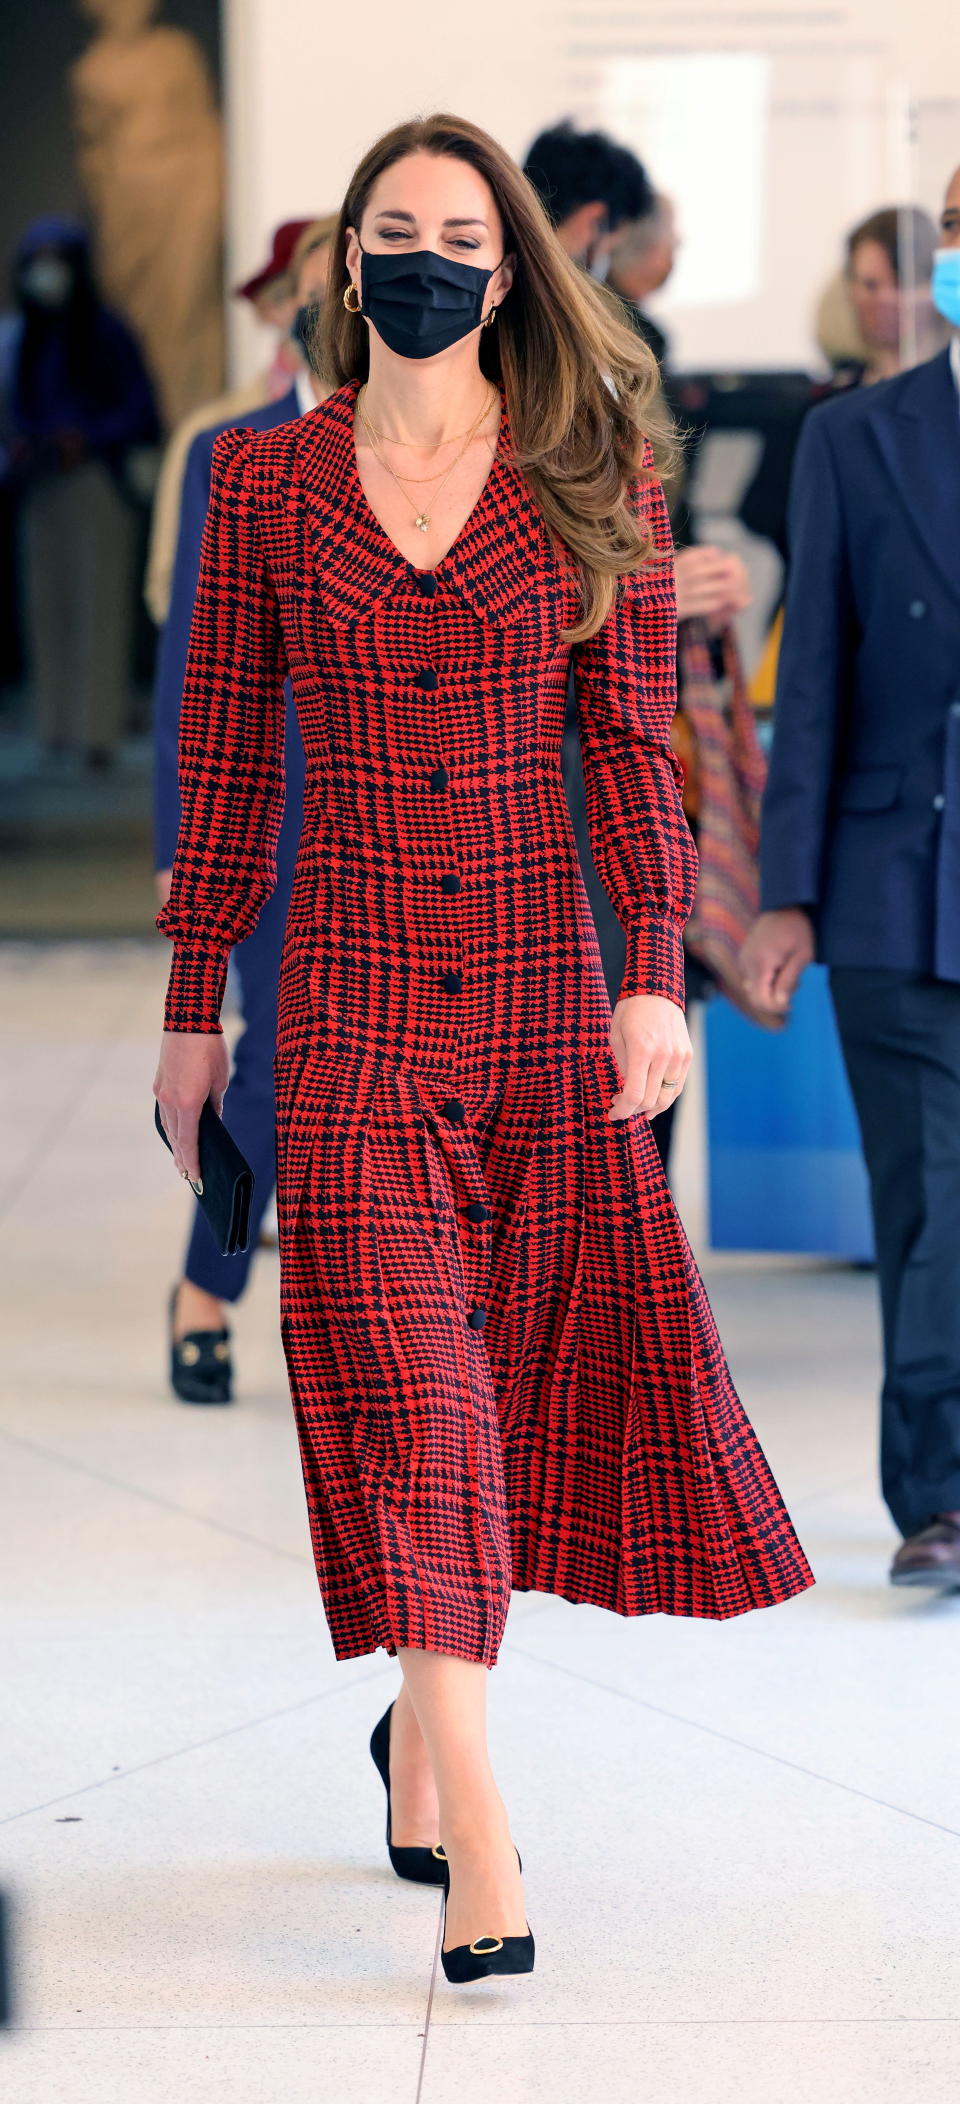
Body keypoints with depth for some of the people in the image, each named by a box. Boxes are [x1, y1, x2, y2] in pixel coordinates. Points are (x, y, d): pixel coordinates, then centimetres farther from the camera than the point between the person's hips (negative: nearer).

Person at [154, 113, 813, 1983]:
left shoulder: (592, 471, 4)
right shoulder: (265, 481, 4)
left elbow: (632, 739, 1)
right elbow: (226, 757, 9)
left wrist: (654, 972, -9)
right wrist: (194, 1001, 9)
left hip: (544, 987, 1)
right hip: (353, 994, -1)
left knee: (524, 1364, 7)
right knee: (403, 1388, -9)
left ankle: (421, 1720, 28)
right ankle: (475, 1828, -13)